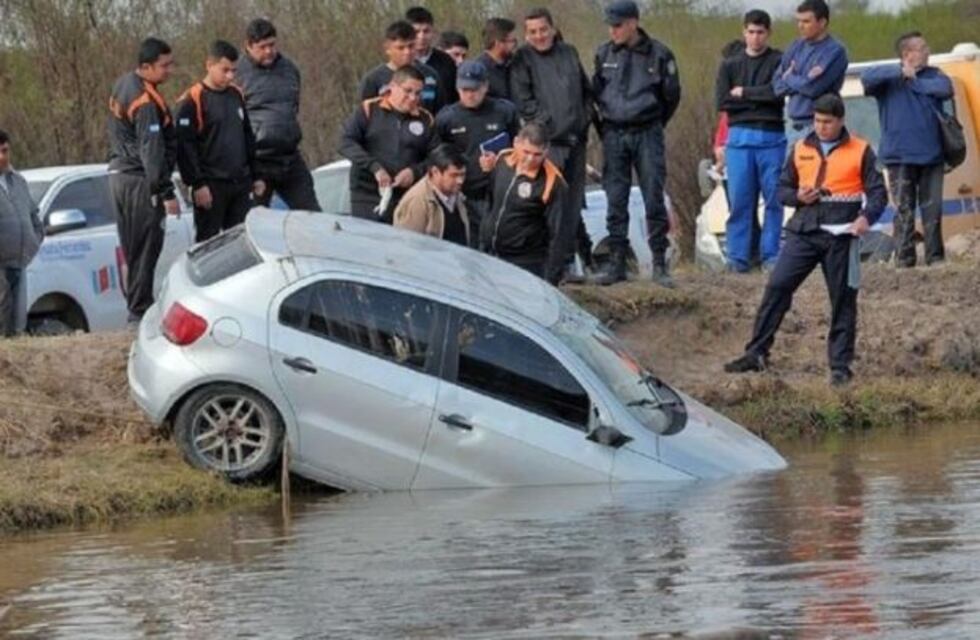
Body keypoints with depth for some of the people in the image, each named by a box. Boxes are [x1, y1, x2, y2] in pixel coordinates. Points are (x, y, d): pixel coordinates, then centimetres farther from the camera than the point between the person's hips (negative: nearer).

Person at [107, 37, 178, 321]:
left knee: (131, 249, 14)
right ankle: (140, 311, -4)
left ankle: (134, 304, 20)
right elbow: (152, 151, -24)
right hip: (140, 181, -10)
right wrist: (166, 193, -22)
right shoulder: (146, 102, -21)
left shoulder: (123, 86, 9)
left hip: (119, 176, 10)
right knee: (145, 249, -5)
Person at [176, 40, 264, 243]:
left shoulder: (236, 95, 13)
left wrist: (256, 176, 18)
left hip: (241, 185, 7)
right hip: (211, 187, -7)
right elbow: (185, 146, -13)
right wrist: (197, 184, -16)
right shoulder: (192, 100, -9)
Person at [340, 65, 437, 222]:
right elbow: (346, 142, -4)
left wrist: (415, 171, -12)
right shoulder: (369, 110, 5)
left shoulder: (426, 120, 10)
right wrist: (374, 167, -16)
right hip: (367, 200, -1)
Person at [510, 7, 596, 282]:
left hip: (575, 139, 5)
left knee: (573, 203, 9)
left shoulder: (569, 53, 16)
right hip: (547, 142, -5)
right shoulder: (523, 60, 1)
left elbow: (586, 91, 24)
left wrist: (586, 116, 8)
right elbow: (523, 101, -6)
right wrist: (550, 125, -12)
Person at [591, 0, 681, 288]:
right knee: (615, 202, 3)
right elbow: (595, 91, 17)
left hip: (648, 134, -3)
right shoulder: (604, 54, 3)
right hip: (613, 134, 3)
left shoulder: (658, 54, -5)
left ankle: (660, 264, 1)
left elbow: (671, 95, 5)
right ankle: (616, 262, 7)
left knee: (654, 199, -4)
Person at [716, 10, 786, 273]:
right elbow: (722, 101, 0)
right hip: (740, 137, 1)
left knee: (774, 199, 0)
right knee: (739, 200, 0)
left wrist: (744, 93, -6)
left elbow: (778, 92, -11)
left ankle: (770, 254, 6)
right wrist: (759, 100, -6)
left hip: (772, 137, -1)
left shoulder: (779, 61, 5)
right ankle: (738, 257, 2)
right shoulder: (730, 64, 11)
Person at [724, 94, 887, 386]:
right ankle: (756, 354, -1)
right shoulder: (801, 149, 11)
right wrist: (798, 196, -6)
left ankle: (840, 365, 9)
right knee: (777, 287, -6)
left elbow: (877, 192, 2)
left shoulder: (860, 151, 3)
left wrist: (867, 217, -18)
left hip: (841, 236, -2)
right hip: (804, 231, 2)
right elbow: (783, 189, 17)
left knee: (843, 299, 1)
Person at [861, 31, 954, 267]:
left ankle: (935, 256, 10)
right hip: (900, 157, -3)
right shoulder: (890, 79, 1)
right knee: (904, 210, -3)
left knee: (933, 208, 4)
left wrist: (915, 83, -8)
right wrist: (900, 72, -24)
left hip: (931, 156, 3)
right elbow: (867, 77, -18)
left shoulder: (933, 75, 10)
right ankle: (904, 257, 0)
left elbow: (945, 88, -10)